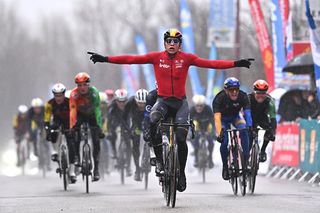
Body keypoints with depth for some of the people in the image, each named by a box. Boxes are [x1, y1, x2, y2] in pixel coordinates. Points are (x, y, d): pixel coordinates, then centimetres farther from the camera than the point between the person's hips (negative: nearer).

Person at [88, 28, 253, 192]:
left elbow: (210, 63, -11)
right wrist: (105, 59, -14)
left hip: (180, 102, 0)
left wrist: (235, 64, -21)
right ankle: (159, 159, -13)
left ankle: (181, 173, 14)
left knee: (181, 138, -9)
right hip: (163, 100, 0)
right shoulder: (156, 57, -2)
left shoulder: (186, 58, -4)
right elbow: (131, 59, -7)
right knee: (153, 121, -31)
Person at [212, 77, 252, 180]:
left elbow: (247, 113, -36)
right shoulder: (219, 98, -33)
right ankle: (225, 166, 2)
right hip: (223, 118, -2)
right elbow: (217, 117, -42)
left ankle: (246, 160, -21)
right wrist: (219, 133, -56)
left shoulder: (243, 96, -28)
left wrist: (250, 127, -54)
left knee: (244, 130, -28)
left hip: (235, 116, 2)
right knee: (224, 142, -20)